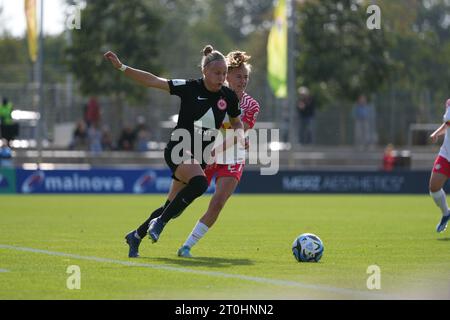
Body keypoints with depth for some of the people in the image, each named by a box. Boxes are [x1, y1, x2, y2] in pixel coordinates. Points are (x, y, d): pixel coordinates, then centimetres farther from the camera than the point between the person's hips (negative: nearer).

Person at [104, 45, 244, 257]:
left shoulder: (228, 97, 2)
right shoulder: (189, 88, -10)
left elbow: (236, 121, 20)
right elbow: (152, 81, -12)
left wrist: (239, 134, -2)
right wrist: (121, 68, -20)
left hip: (200, 158, 5)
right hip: (179, 151, -5)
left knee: (173, 207, 7)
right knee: (199, 183, -34)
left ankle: (136, 236, 29)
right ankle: (159, 223, -18)